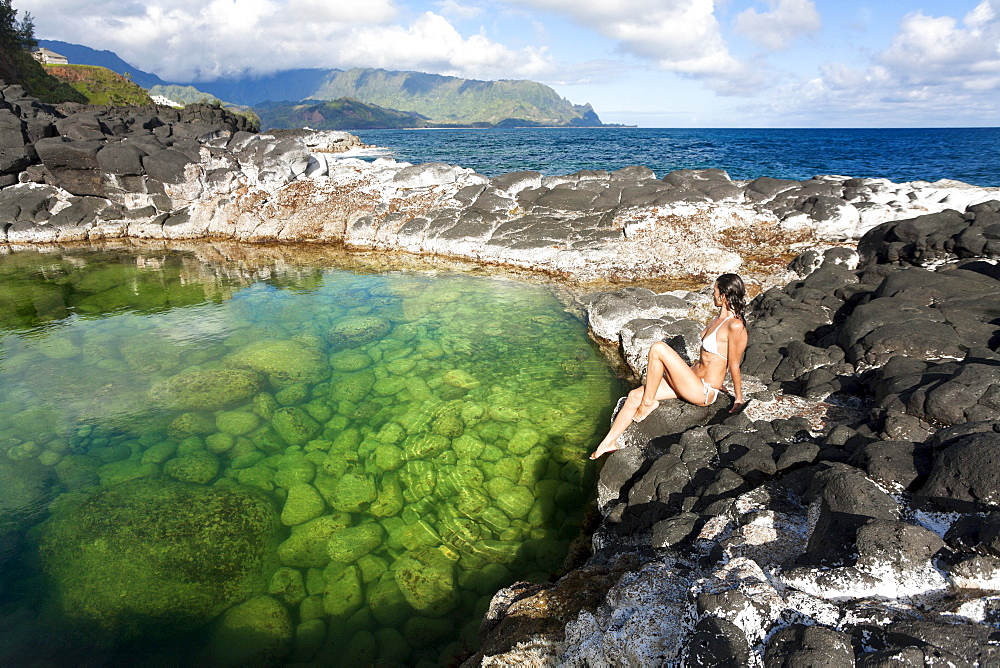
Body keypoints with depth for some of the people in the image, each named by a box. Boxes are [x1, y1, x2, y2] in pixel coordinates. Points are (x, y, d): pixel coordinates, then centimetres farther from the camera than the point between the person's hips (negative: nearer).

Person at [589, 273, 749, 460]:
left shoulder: (735, 326, -19)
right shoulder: (719, 318, 9)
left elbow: (734, 365, -14)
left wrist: (739, 399, -7)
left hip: (703, 392, -9)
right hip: (694, 380, 9)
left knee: (658, 348, -23)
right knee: (634, 395, -1)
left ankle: (648, 403, -7)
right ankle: (610, 441, 6)